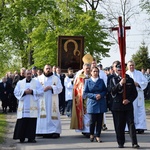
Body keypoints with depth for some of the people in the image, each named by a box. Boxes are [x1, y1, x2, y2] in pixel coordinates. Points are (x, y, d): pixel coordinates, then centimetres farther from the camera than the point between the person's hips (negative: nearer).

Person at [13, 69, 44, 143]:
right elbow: (16, 92, 4)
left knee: (32, 122, -4)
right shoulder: (20, 83, 13)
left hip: (32, 106, -1)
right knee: (22, 122, -4)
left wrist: (32, 91, -12)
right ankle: (21, 137, 4)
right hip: (23, 106, 1)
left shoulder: (36, 82, 10)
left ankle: (31, 137, 2)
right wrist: (24, 92, -11)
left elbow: (41, 92, 0)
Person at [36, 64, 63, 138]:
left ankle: (55, 131, -5)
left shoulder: (56, 78, 10)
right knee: (44, 115, -4)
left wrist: (51, 87, -13)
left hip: (52, 101, 0)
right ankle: (45, 132, -2)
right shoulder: (39, 78, 12)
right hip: (42, 101, 1)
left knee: (53, 114, -6)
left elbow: (60, 88, 0)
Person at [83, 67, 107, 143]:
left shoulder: (101, 81, 7)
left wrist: (101, 95, -11)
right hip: (92, 103, -2)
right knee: (92, 120, -3)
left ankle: (98, 136, 10)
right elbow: (85, 93, -1)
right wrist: (94, 96, -13)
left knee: (99, 121, 1)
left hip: (101, 104, 2)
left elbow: (105, 90, 9)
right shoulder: (88, 81, 2)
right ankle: (91, 135, 21)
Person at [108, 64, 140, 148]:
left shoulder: (130, 80, 9)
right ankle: (120, 143, 11)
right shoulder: (113, 80, 6)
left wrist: (129, 100, -9)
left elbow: (135, 93, 7)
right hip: (117, 106, 0)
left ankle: (134, 143, -8)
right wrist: (120, 84, -22)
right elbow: (112, 90, -10)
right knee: (119, 126, 2)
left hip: (128, 105, 0)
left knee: (131, 123, -6)